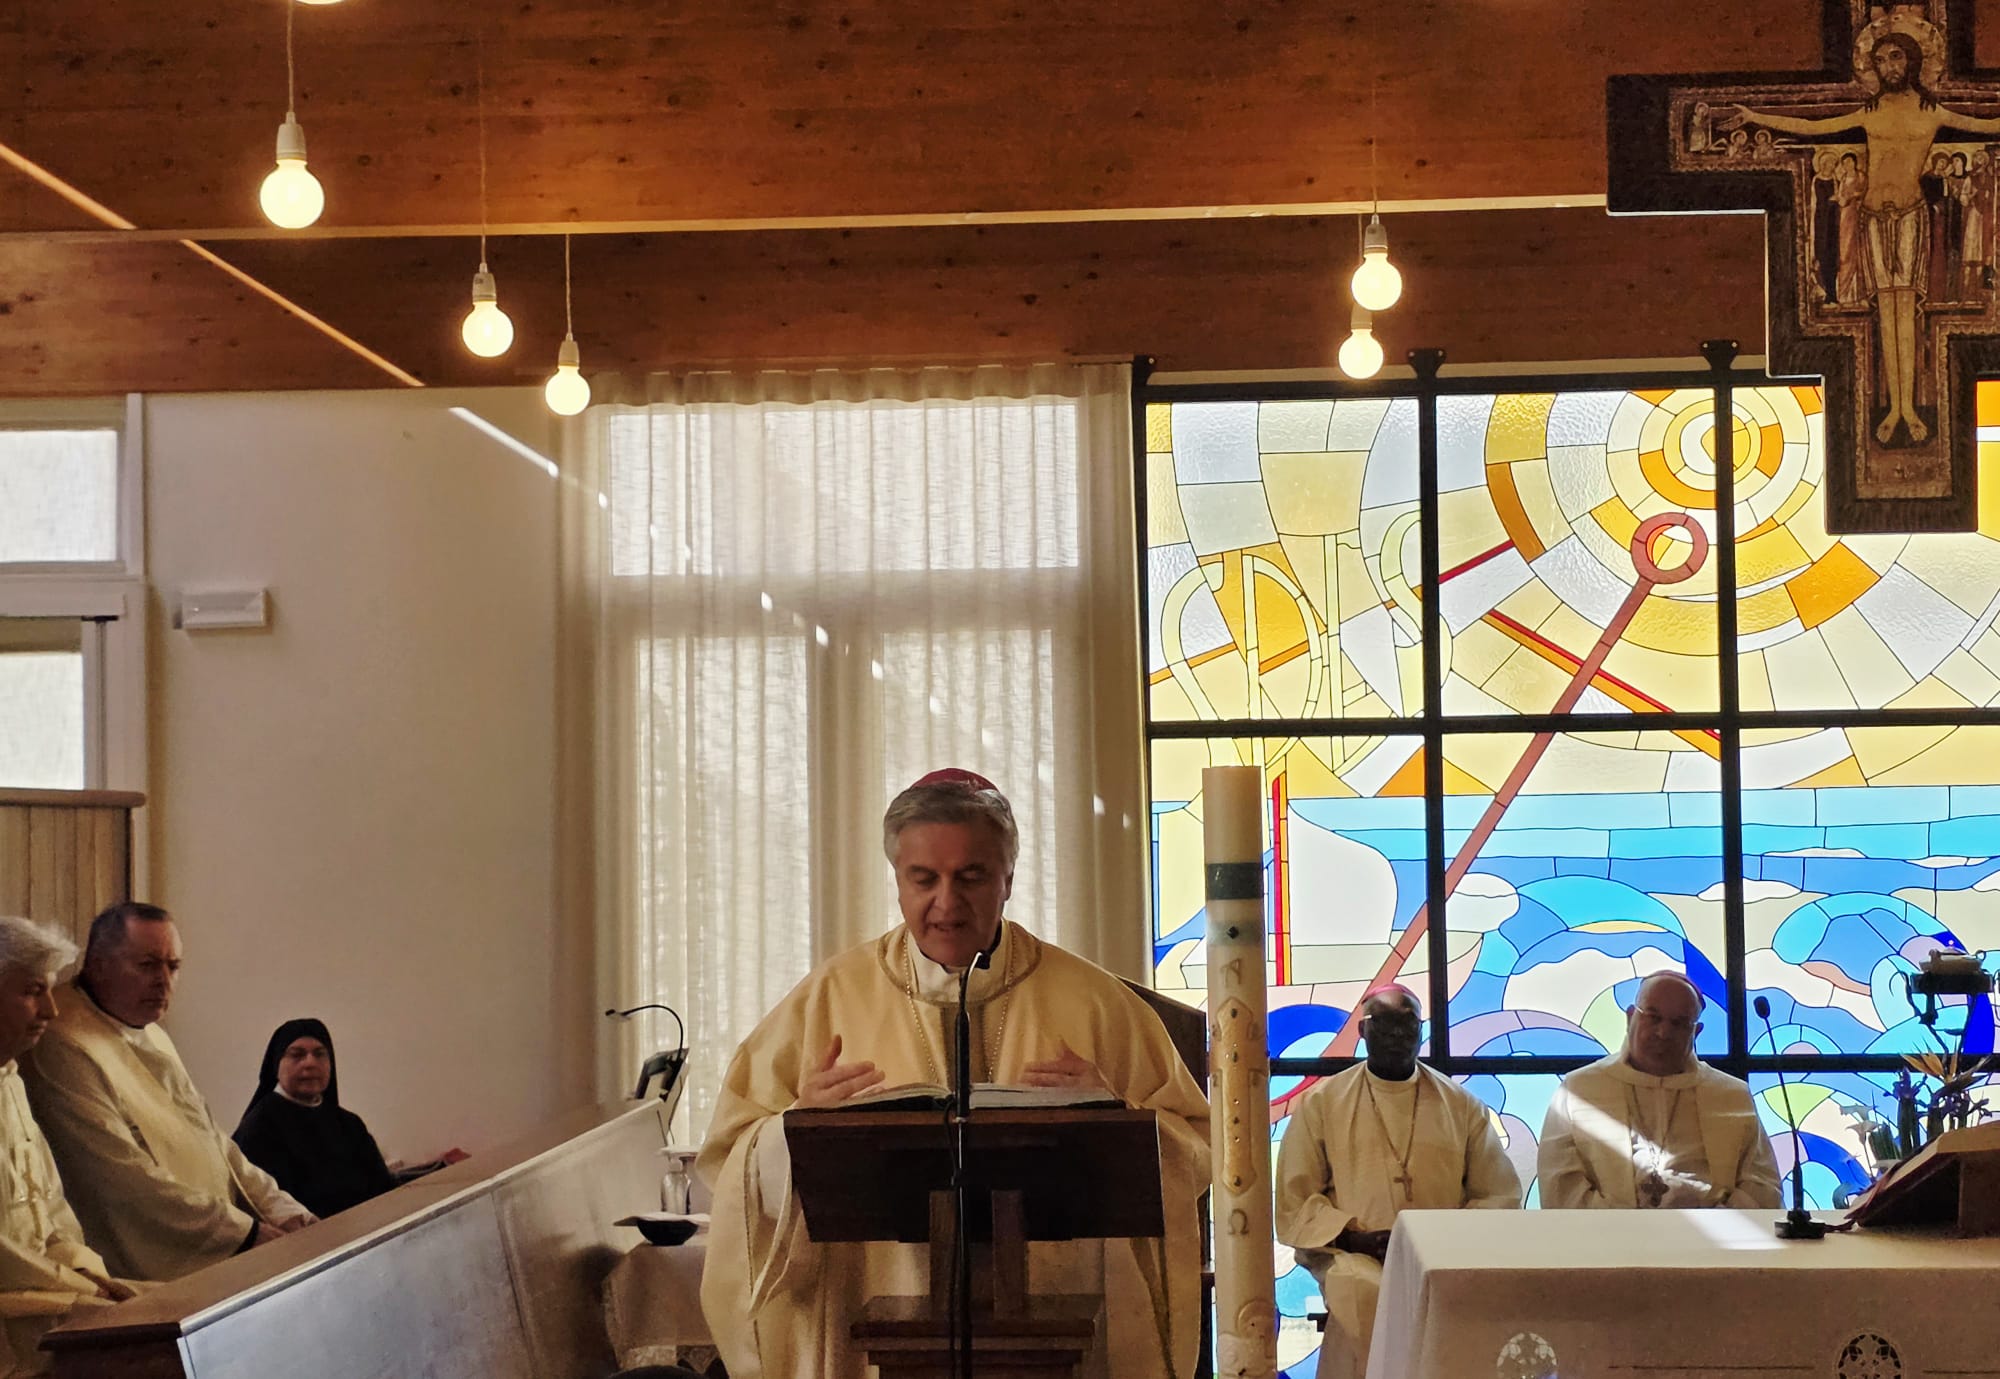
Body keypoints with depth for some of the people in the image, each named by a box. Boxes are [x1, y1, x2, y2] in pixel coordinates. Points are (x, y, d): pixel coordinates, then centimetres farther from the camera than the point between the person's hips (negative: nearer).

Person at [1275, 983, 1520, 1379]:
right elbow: (1293, 1202, 4)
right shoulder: (1320, 1103, 7)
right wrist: (1356, 1238, -11)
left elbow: (1500, 1197, 11)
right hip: (1358, 1272, -1)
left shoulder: (1463, 1106, 12)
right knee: (1369, 1294, -35)